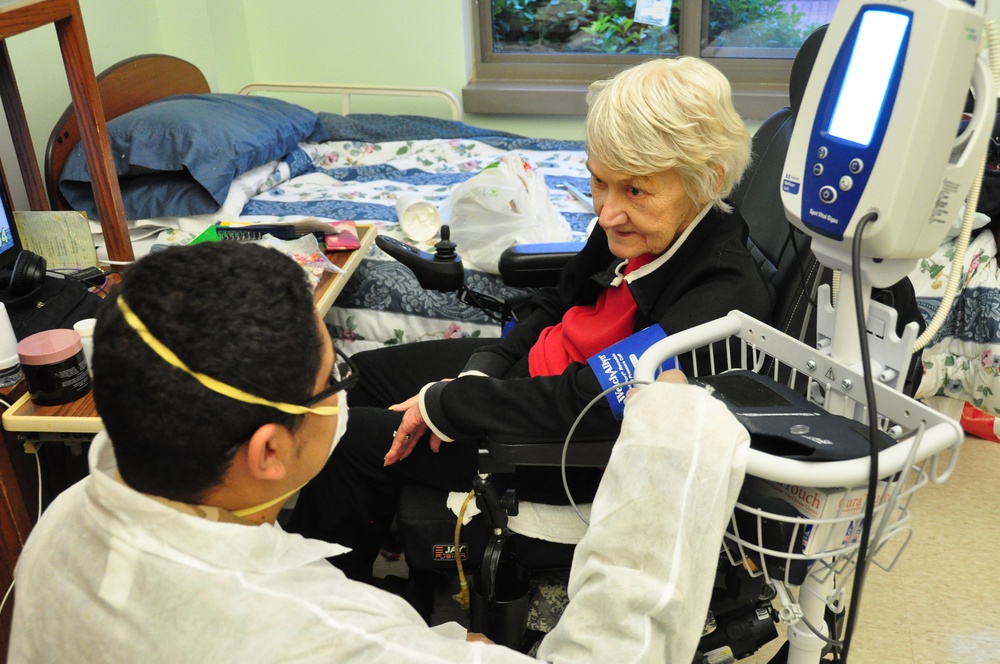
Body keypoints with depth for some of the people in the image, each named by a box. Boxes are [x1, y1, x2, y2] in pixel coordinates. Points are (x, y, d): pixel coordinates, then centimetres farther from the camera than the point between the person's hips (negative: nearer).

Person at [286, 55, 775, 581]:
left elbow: (589, 401, -35)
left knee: (352, 440, -3)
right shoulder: (630, 222, -9)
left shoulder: (724, 292, -33)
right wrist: (476, 376, -7)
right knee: (369, 373, 19)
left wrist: (442, 404, -24)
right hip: (536, 363, 9)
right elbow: (558, 301, 7)